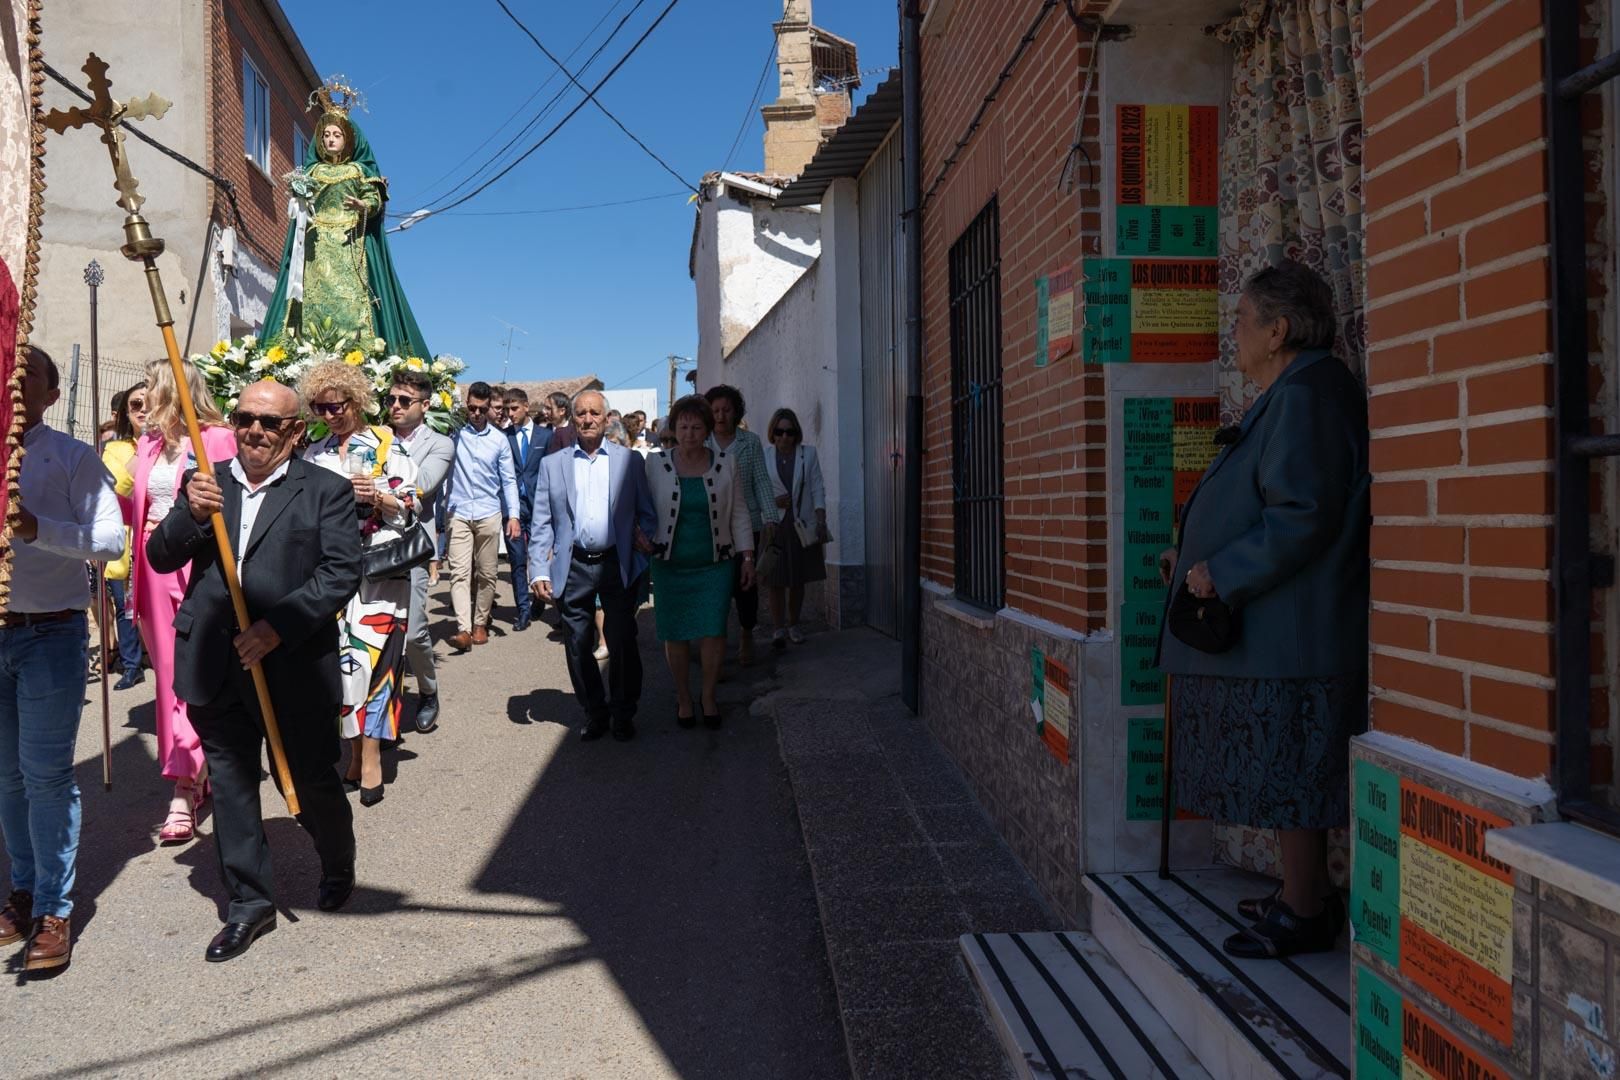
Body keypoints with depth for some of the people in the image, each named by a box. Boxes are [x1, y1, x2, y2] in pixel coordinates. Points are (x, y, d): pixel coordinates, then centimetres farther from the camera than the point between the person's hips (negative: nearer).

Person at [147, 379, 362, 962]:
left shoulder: (325, 490, -2)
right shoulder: (206, 483, 9)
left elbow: (342, 572, -10)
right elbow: (160, 558, 9)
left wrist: (278, 626, -19)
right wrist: (189, 514, -11)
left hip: (294, 667, -3)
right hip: (215, 669, 4)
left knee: (310, 781, 8)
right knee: (230, 785, 11)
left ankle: (338, 867, 37)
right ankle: (250, 903, 25)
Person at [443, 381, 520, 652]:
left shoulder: (499, 439, 5)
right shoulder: (453, 432, 0)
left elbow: (508, 480, 7)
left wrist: (513, 515, -1)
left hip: (488, 513, 2)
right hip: (458, 513, -1)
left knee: (486, 574, 8)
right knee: (460, 572, -10)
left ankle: (480, 624, 22)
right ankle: (464, 629, -16)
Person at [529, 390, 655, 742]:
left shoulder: (629, 460, 6)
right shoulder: (552, 464, 8)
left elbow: (646, 511, 8)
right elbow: (541, 523, 6)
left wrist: (643, 534, -14)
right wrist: (539, 570, -2)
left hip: (618, 565, -1)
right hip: (573, 568, 1)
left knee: (623, 643, 2)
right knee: (577, 646, 6)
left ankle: (623, 714, 18)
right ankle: (594, 713, 22)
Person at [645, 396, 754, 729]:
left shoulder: (726, 464, 2)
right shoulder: (655, 465, 0)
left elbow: (739, 513, 5)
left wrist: (747, 557, 2)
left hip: (714, 564, 0)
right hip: (670, 564, 0)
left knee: (713, 632, -2)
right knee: (676, 634, 4)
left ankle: (709, 697, 15)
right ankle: (683, 698, 21)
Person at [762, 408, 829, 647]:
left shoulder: (808, 454, 4)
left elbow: (817, 490, 3)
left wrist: (821, 522, -4)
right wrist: (772, 502, -8)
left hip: (802, 526, 1)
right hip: (774, 526, -1)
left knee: (798, 580, 7)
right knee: (776, 580, -4)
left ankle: (793, 625, 20)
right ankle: (779, 628, 3)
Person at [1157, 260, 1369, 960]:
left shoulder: (1305, 398, -16)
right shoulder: (1290, 396, 17)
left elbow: (1303, 516, -25)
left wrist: (1222, 573, -19)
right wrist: (1199, 557, 18)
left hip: (1291, 633, -11)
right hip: (1277, 630, 11)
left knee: (1287, 770, -2)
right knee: (1286, 772, 17)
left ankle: (1303, 914, 9)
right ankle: (1304, 893, 28)